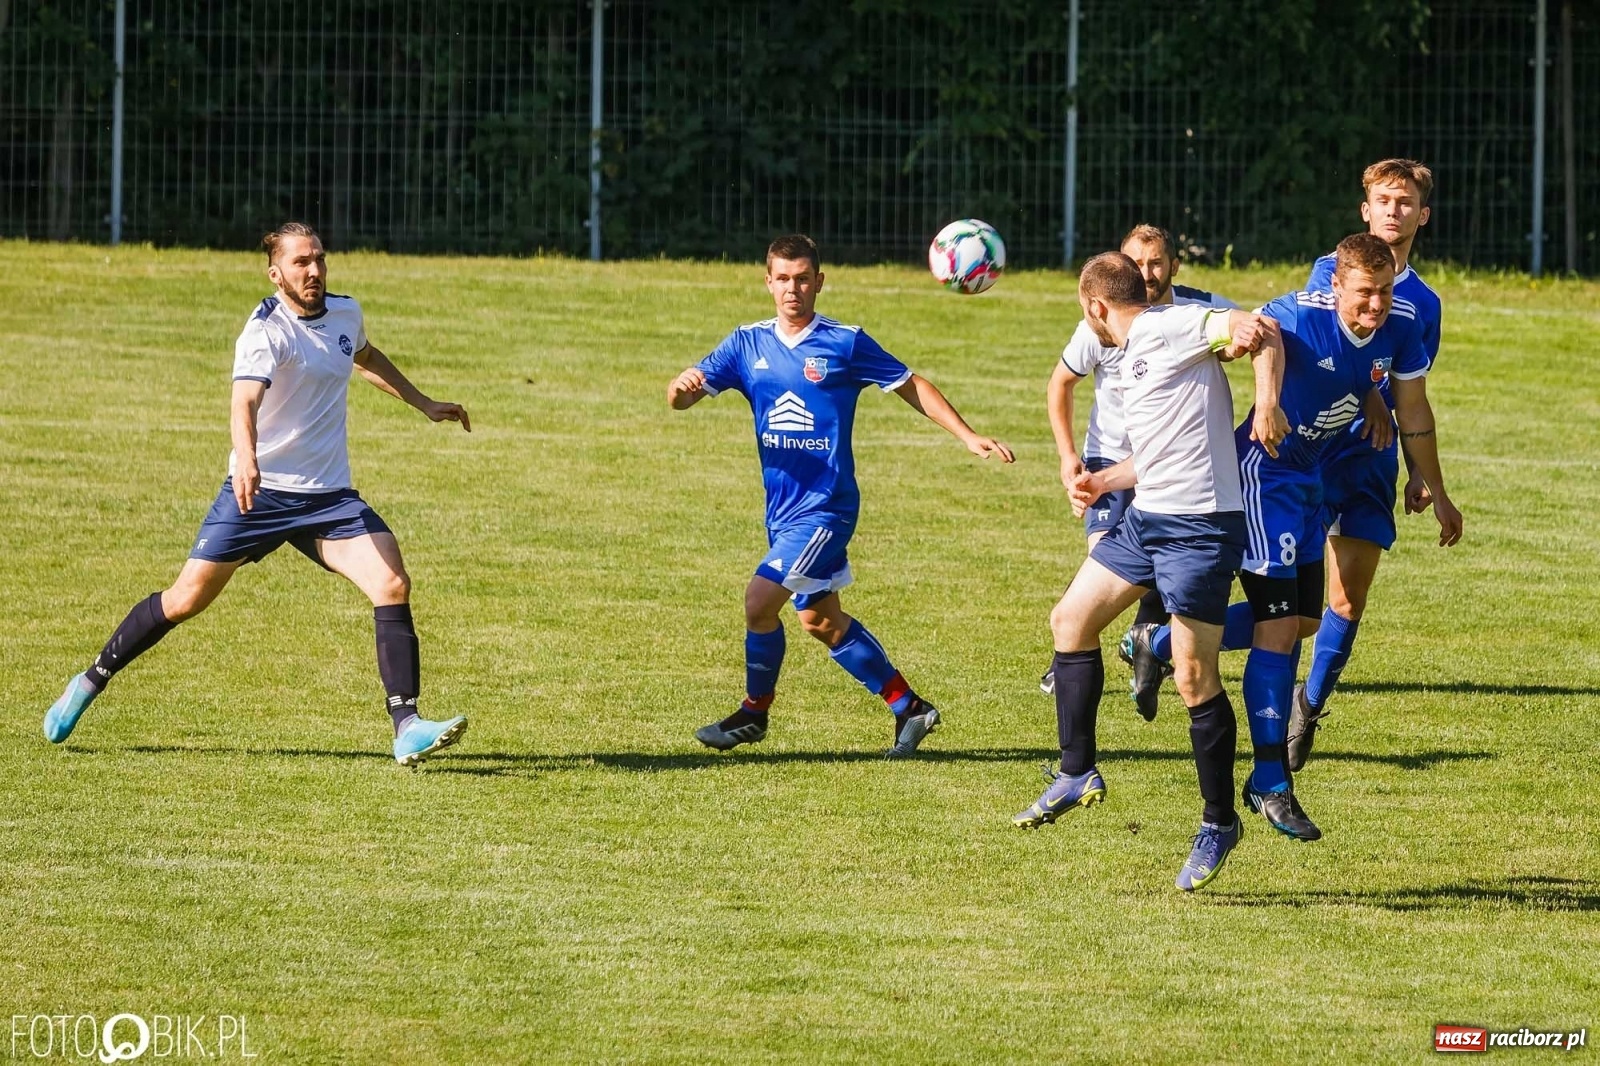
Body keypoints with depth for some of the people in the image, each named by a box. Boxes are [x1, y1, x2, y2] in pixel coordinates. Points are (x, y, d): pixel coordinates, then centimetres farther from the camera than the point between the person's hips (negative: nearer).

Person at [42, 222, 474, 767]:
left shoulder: (345, 313, 5)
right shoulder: (266, 333, -18)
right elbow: (244, 401, -37)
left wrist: (424, 404, 33)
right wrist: (246, 458, -56)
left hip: (329, 496, 5)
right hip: (259, 491, -5)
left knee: (392, 585, -16)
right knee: (188, 598, 1)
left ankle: (406, 728, -17)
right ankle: (89, 684, 22)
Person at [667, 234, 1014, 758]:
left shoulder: (845, 342, -6)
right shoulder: (748, 344, 5)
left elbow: (912, 387, 2)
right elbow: (681, 398, -1)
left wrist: (969, 436, -4)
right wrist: (683, 387, -26)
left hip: (825, 507, -6)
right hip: (783, 506, 6)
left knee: (759, 602, -14)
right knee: (820, 619, 14)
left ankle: (754, 712, 7)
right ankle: (908, 706, 26)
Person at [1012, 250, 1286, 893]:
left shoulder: (1170, 329, -11)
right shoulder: (1133, 357, 19)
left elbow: (1259, 330, -24)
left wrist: (1267, 400, -37)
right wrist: (1102, 482, 28)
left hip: (1201, 525, -10)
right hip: (1146, 518, 10)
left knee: (1194, 677, -7)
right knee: (1071, 619, 13)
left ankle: (1219, 823, 5)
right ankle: (1076, 774, 22)